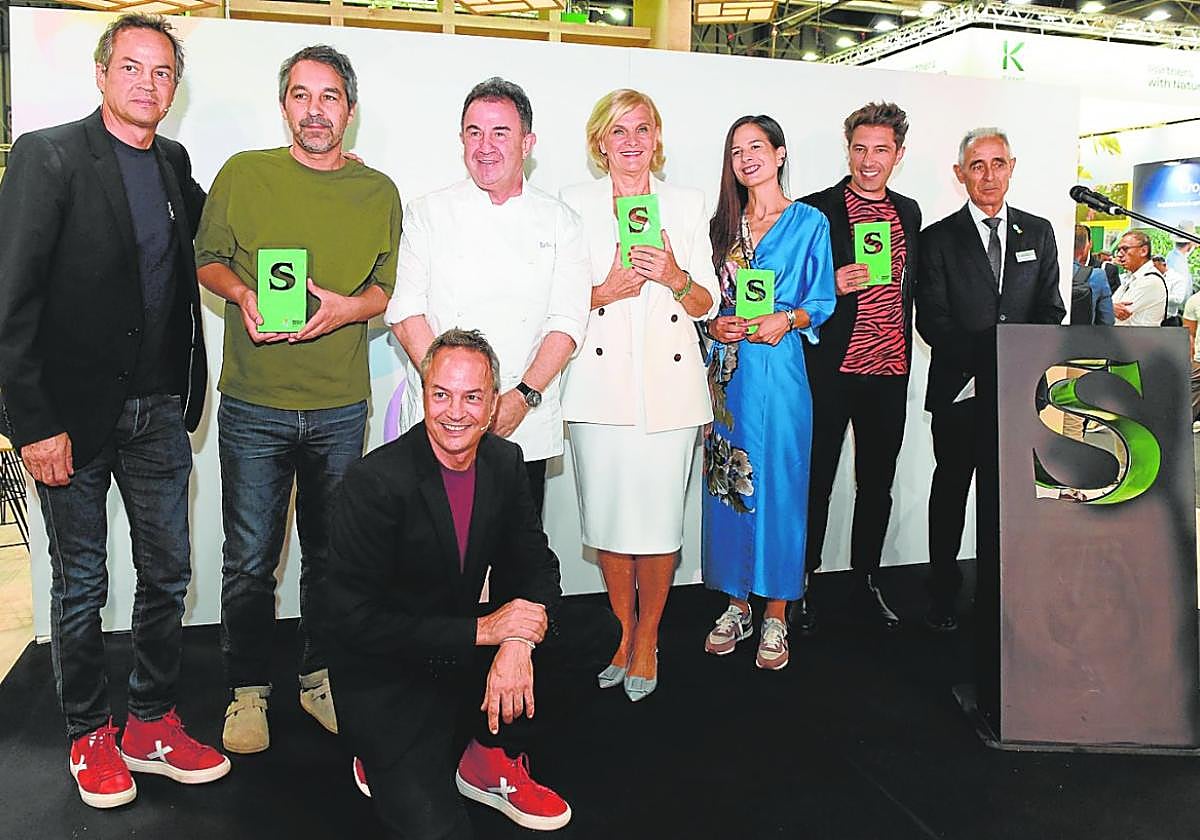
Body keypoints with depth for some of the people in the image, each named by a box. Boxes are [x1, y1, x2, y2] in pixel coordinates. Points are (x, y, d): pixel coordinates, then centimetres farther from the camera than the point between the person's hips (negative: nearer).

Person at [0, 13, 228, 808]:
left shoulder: (175, 164, 9)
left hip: (158, 412, 5)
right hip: (75, 412, -5)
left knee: (168, 573, 11)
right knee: (81, 585, 9)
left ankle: (153, 727, 27)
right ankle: (90, 735, 27)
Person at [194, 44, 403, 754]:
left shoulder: (380, 193, 5)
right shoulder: (243, 175, 2)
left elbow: (392, 286, 9)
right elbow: (207, 259, 10)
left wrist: (348, 308, -12)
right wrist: (242, 293, -11)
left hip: (340, 407, 1)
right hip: (253, 404, -1)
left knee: (329, 554, 12)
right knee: (250, 558, 4)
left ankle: (321, 677, 30)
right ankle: (248, 689, 22)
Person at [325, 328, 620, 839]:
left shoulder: (505, 462, -2)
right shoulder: (375, 481, -20)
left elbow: (534, 564, 2)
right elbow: (354, 620, -21)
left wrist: (518, 640, -20)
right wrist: (483, 629, -24)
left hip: (469, 656, 6)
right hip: (388, 678, -6)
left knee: (597, 632, -10)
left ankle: (493, 759, 6)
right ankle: (388, 764, 12)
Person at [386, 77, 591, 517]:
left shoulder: (559, 221, 6)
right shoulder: (429, 213, 5)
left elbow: (567, 322, -1)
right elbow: (406, 313, -2)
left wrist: (522, 397, -14)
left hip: (527, 429, 1)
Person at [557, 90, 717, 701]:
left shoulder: (688, 204, 11)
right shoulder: (574, 203, 8)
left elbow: (707, 304, 10)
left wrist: (676, 279, -10)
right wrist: (605, 292, -12)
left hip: (669, 382, 0)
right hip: (601, 383, 0)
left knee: (659, 518, 0)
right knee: (609, 516, 3)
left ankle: (647, 640, 18)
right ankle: (621, 630, 24)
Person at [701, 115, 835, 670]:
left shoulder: (810, 222, 5)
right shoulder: (723, 224, 15)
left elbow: (822, 302, 3)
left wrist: (786, 319, -16)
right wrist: (714, 324, -4)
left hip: (779, 367, -4)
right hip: (726, 370, 4)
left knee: (777, 483, -1)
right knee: (728, 484, 6)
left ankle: (776, 617, 10)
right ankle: (736, 606, 18)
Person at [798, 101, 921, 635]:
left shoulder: (908, 213, 14)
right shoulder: (816, 211, -3)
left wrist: (904, 349, 16)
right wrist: (832, 288, -20)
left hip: (890, 370, 5)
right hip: (831, 369, -5)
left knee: (878, 482, 12)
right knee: (816, 480, 2)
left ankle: (866, 580, 26)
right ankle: (800, 586, 15)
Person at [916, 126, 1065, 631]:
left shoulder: (1038, 233, 12)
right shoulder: (939, 239, 3)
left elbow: (1050, 310, 9)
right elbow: (931, 320, -4)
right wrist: (981, 361, -15)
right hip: (959, 389, -2)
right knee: (951, 490, 5)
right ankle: (943, 594, 16)